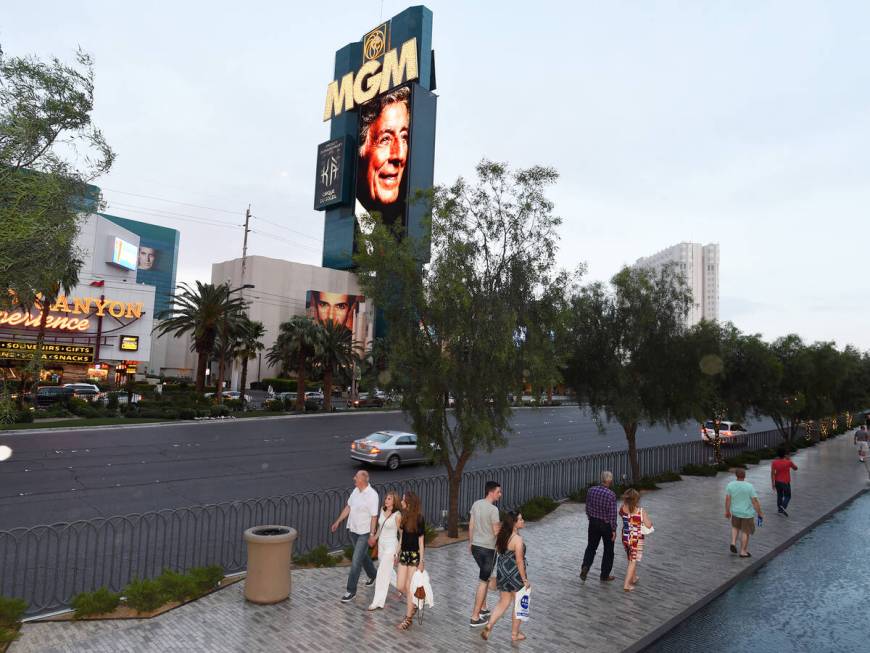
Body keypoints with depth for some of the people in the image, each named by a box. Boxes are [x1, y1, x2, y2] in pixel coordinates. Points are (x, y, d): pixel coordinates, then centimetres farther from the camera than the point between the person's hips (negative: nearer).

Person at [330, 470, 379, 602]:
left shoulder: (372, 495, -22)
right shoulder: (356, 490, 0)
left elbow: (374, 516, -20)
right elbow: (348, 507, 11)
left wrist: (372, 535, -19)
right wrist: (338, 522, 12)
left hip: (364, 533, -8)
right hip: (353, 530, 8)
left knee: (356, 561, -5)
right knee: (362, 556, 24)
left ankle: (351, 591, 6)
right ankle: (373, 575, 47)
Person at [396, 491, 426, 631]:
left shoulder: (419, 519, -15)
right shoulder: (404, 517, 3)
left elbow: (421, 541, -12)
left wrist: (421, 561, -11)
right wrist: (398, 552, 16)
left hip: (415, 555, -6)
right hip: (404, 554, 6)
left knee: (409, 587, 1)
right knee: (400, 587, 7)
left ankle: (408, 618, 13)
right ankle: (413, 603, 35)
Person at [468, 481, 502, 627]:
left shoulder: (476, 504, 1)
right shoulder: (493, 509, -20)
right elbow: (496, 532, -16)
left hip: (475, 546, 7)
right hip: (488, 549, -7)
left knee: (484, 578, 24)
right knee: (483, 581, 3)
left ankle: (483, 609, 34)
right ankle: (475, 618, 9)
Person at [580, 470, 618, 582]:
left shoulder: (591, 490, -7)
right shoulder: (611, 495, -21)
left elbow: (587, 508, 3)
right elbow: (612, 515, -17)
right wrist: (614, 530, -7)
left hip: (593, 523, 4)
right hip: (606, 525, -4)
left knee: (591, 547, 18)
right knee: (608, 551, 14)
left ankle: (585, 567, -1)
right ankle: (605, 576, 23)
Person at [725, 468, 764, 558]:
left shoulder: (730, 485, -10)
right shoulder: (749, 486, -19)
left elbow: (727, 499, -5)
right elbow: (755, 501, -16)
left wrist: (727, 511, 6)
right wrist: (760, 514, -5)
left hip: (735, 512, 3)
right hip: (747, 513, -3)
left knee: (735, 527, 27)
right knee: (745, 532, 11)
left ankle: (733, 543, 11)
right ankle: (743, 551, 18)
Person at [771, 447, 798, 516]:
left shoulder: (774, 463, -7)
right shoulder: (788, 462, -14)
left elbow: (772, 473, -9)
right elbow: (795, 468, 6)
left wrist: (773, 483, -4)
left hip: (777, 482, 3)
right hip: (785, 482, -3)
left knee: (779, 495, 18)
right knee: (787, 496, 9)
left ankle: (779, 509, 20)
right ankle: (783, 507, -12)